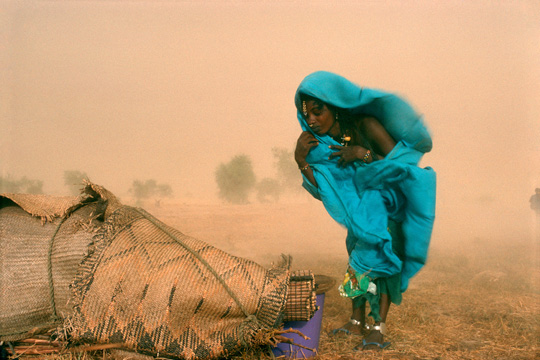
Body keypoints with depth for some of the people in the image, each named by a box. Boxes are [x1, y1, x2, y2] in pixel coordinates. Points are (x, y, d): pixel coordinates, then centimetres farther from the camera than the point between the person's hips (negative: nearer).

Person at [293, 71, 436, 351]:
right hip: (360, 203, 6)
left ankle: (379, 328, -11)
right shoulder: (320, 141, -13)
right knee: (357, 251, 5)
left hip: (386, 199, -6)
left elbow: (398, 162, -25)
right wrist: (301, 160, -25)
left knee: (379, 252, -16)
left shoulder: (366, 125, -28)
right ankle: (357, 322, 13)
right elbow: (323, 191, -12)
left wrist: (364, 153, -38)